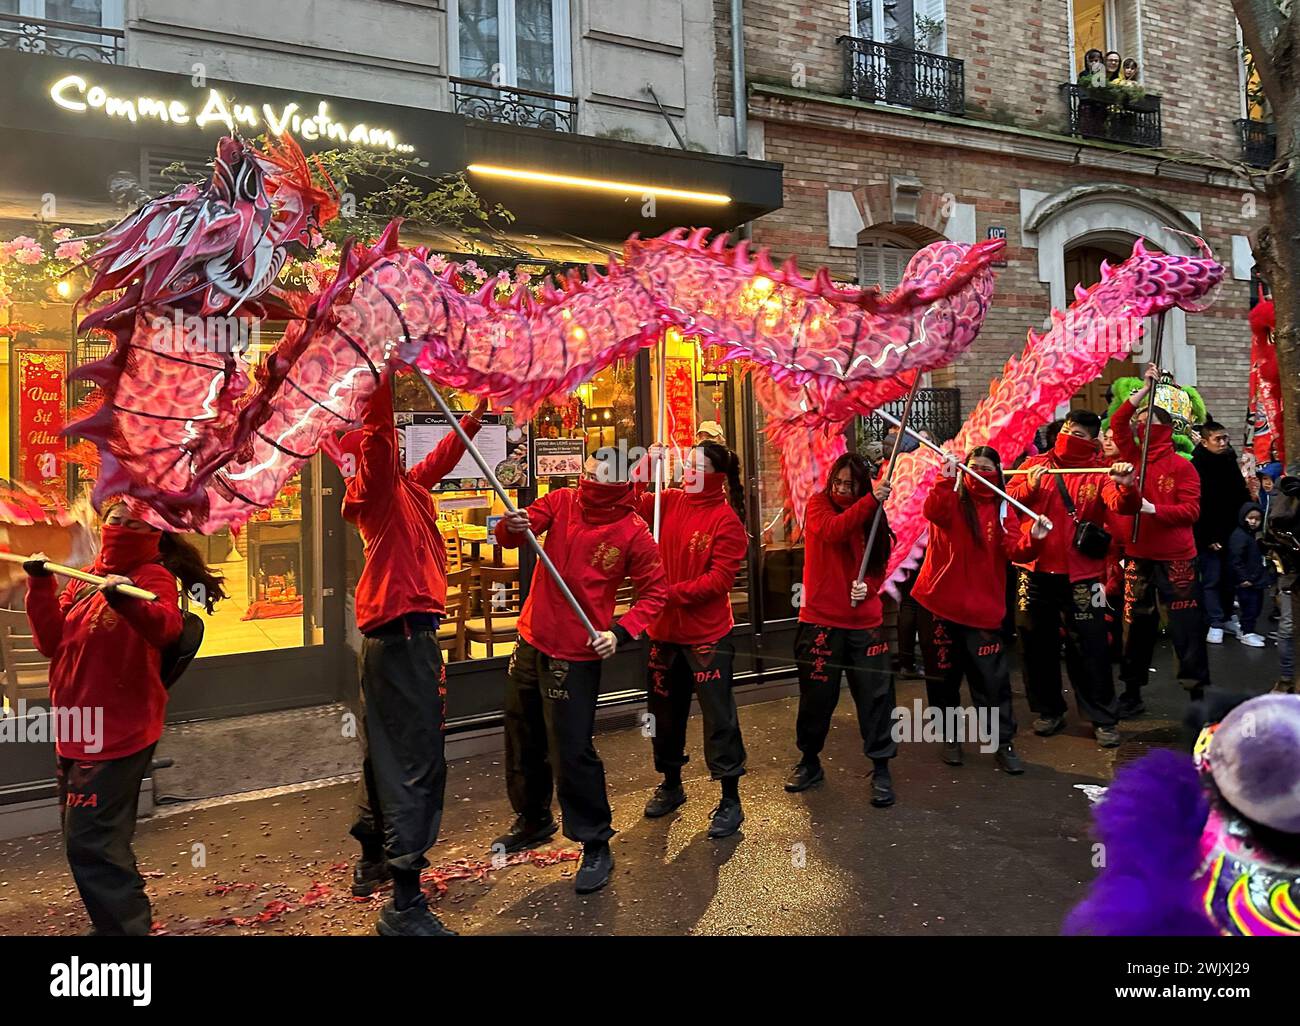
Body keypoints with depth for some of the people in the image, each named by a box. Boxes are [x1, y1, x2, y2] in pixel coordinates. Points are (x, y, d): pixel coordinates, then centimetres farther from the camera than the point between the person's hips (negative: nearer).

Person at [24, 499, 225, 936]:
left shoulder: (153, 576, -10)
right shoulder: (83, 579, 12)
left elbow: (165, 628, -30)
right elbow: (52, 642, 6)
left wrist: (127, 601, -48)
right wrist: (41, 586, -2)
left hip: (118, 731, -8)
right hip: (76, 732, 8)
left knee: (89, 842, -9)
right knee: (93, 839, 19)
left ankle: (125, 927, 4)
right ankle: (118, 923, 35)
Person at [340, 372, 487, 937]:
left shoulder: (403, 484, 17)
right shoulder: (375, 480, -9)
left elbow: (438, 461, 35)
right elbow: (377, 425, -27)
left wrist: (471, 421, 40)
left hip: (392, 632, 10)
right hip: (405, 633, -10)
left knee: (386, 751, 21)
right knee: (417, 759, -10)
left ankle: (372, 859, 37)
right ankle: (404, 903, -6)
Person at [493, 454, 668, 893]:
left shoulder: (634, 533, -12)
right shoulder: (561, 501, -1)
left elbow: (655, 592, -6)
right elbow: (511, 534, -7)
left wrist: (620, 633, -18)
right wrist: (513, 527, -31)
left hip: (576, 655, -5)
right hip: (532, 639, 6)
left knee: (571, 750, -5)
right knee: (523, 738, 19)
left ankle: (596, 846, 15)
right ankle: (533, 821, 42)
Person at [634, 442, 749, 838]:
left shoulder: (726, 519, -13)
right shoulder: (670, 502, 4)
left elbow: (720, 579, -18)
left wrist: (673, 592, -24)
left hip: (708, 633, -6)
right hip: (665, 629, 6)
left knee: (718, 717, 1)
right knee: (664, 711, 18)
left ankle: (730, 801, 13)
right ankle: (671, 784, 37)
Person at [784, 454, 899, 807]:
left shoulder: (872, 516, 7)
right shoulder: (818, 505, -1)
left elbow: (879, 566, 11)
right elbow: (832, 530, -23)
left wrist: (868, 588, -10)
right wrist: (870, 501, -31)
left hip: (865, 621, 2)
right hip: (820, 619, -2)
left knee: (875, 694, 1)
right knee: (817, 694, 7)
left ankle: (881, 769, 15)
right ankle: (810, 762, 27)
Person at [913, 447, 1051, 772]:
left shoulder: (1003, 511, 6)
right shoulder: (951, 501, 1)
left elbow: (1016, 551, -9)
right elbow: (932, 511, -24)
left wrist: (1034, 539, -29)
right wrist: (946, 479, -37)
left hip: (983, 609, 1)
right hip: (939, 605, -1)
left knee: (993, 679, 1)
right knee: (943, 676, 10)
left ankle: (1003, 743, 14)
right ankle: (950, 737, 27)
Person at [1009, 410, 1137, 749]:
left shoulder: (1100, 472, -1)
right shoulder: (1035, 463, 4)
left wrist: (1125, 486, -39)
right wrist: (1030, 486, -21)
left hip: (1081, 574, -2)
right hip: (1036, 570, 2)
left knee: (1090, 647, 2)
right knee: (1038, 643, 11)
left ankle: (1103, 718, 15)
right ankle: (1049, 711, 26)